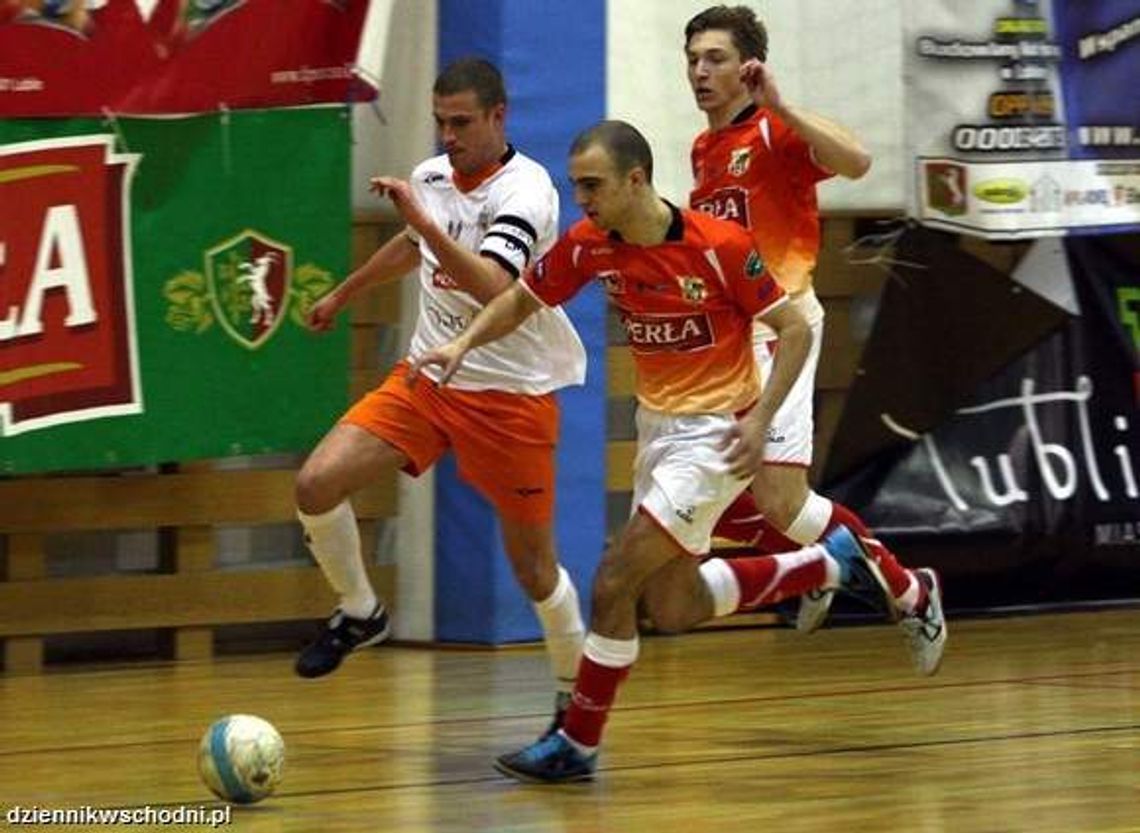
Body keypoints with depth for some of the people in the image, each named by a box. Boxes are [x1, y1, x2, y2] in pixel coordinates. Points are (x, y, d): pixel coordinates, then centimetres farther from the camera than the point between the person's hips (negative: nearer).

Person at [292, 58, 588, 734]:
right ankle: (360, 614, 11)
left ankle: (575, 695, 24)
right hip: (428, 375, 6)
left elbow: (494, 289, -36)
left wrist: (424, 220, -40)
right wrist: (344, 294, 39)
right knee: (317, 483, -12)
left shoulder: (525, 191, -19)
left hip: (512, 393, -6)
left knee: (532, 564, 2)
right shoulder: (431, 177, 2)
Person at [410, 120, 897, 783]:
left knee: (615, 585, -13)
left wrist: (759, 420, -21)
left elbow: (795, 330, -13)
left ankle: (578, 745, 1)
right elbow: (522, 300, 10)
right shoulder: (589, 245, -5)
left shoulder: (719, 246, -21)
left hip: (714, 432, -8)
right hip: (657, 424, 8)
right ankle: (837, 562, 32)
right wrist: (466, 343, -7)